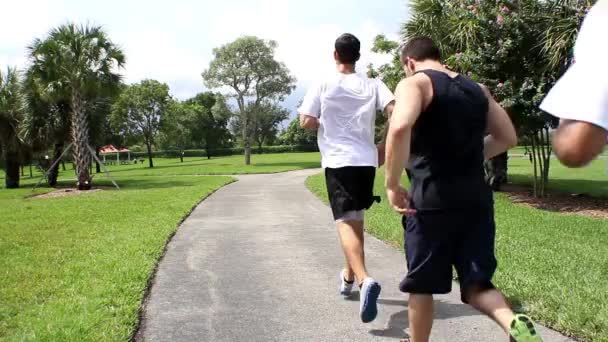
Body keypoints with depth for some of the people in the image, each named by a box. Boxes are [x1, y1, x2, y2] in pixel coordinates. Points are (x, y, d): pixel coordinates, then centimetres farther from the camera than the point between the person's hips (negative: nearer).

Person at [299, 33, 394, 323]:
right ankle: (349, 276, 35)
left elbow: (306, 122, -3)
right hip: (366, 160, 4)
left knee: (346, 222, -9)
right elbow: (395, 111, -7)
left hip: (338, 161, -4)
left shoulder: (322, 86, 0)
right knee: (356, 219, 20)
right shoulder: (372, 85, 6)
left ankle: (364, 280, -32)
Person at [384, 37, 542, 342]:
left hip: (432, 201, -5)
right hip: (477, 198, 5)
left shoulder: (414, 83, -4)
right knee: (476, 283, 11)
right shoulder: (476, 88, 15)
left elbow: (400, 128, -25)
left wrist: (392, 184, -17)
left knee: (421, 285, 12)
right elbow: (508, 138, 20)